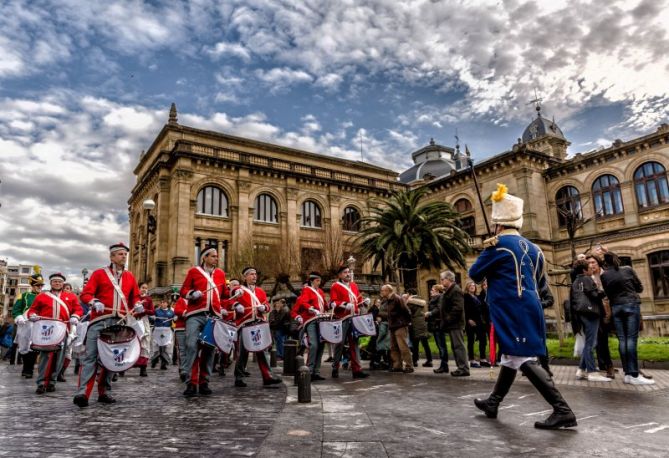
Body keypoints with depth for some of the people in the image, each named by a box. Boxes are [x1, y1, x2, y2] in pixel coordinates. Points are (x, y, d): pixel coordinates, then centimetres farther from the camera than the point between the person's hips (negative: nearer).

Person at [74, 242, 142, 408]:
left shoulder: (130, 276, 14)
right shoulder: (99, 273, 4)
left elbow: (135, 296, 20)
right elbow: (85, 294, -1)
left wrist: (137, 305, -2)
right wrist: (95, 302, -21)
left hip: (120, 323, 4)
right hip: (100, 321, -4)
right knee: (91, 356, -8)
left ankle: (104, 392, 17)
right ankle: (82, 393, -10)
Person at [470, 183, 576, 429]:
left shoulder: (498, 244, -10)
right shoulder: (533, 248, 13)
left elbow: (474, 274, -1)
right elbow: (540, 282, 24)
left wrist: (486, 252, 15)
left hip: (511, 312, -9)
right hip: (530, 310, 9)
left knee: (523, 359, -7)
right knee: (512, 356, 16)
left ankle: (562, 411, -11)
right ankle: (493, 403, 30)